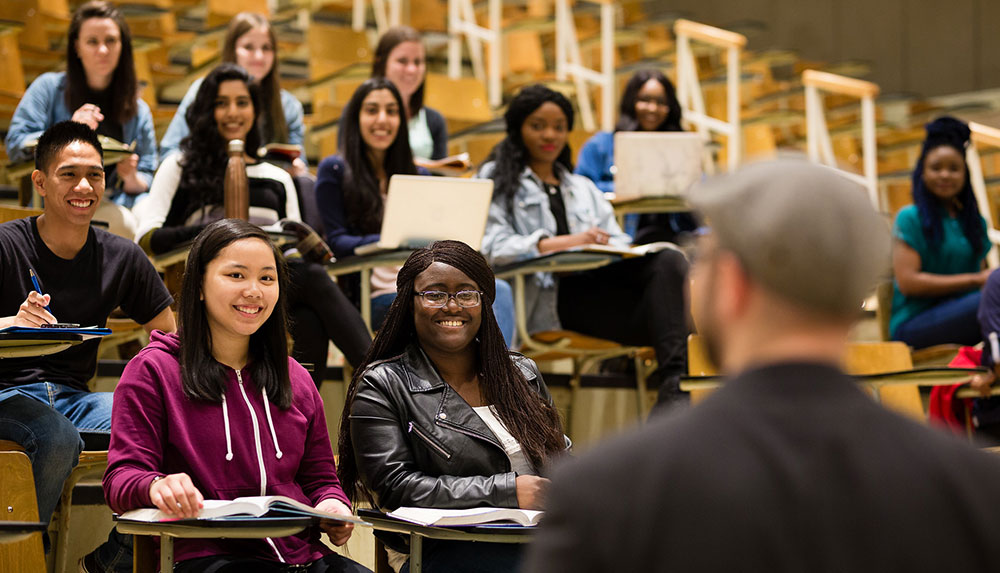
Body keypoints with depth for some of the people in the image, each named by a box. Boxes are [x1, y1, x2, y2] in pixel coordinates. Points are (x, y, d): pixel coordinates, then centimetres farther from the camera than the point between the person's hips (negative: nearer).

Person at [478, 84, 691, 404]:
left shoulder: (583, 187, 36)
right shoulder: (496, 181, 17)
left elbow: (618, 242, 22)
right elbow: (491, 245, -2)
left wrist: (607, 247, -6)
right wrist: (565, 243, -14)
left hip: (597, 280, 6)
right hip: (549, 296, -6)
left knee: (668, 261, -30)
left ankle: (673, 384, -43)